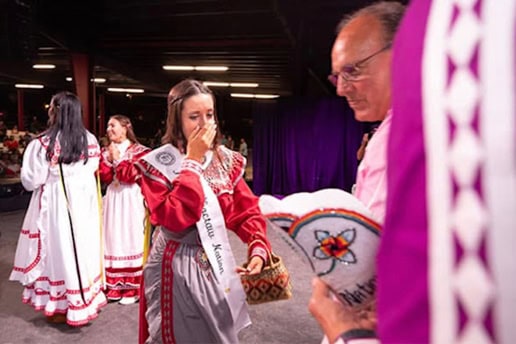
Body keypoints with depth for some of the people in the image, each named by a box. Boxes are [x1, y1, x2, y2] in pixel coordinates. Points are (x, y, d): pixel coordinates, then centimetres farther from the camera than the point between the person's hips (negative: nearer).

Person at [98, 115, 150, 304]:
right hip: (112, 199, 6)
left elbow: (132, 176, -16)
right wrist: (109, 159, -7)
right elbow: (104, 178, 3)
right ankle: (114, 286, 17)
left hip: (131, 201, -5)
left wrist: (117, 159, -8)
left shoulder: (139, 150, -5)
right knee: (113, 240, 7)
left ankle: (132, 288, 7)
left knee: (130, 239, -2)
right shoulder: (106, 151, 13)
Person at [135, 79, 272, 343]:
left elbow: (246, 212, 1)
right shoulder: (158, 163, -13)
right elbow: (174, 218, -27)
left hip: (217, 264, 4)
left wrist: (258, 248, -16)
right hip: (178, 267, -4)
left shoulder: (226, 160, 0)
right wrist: (193, 161, -24)